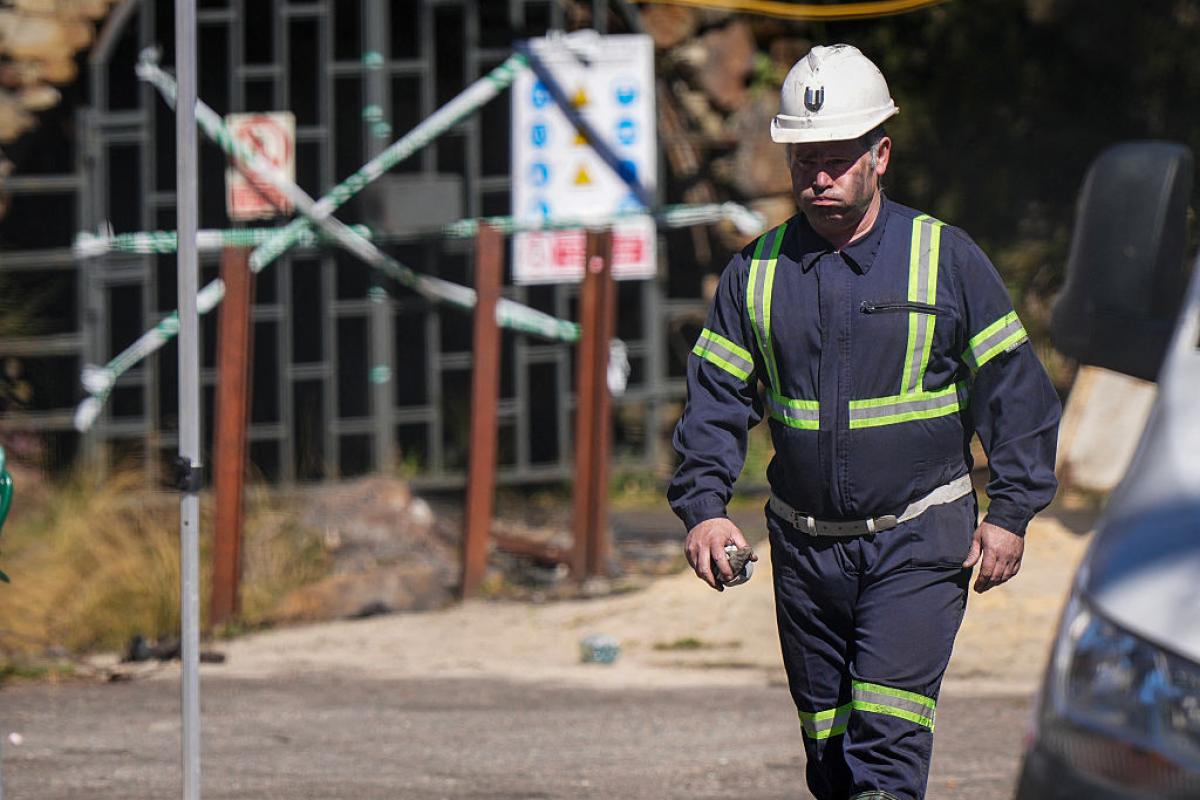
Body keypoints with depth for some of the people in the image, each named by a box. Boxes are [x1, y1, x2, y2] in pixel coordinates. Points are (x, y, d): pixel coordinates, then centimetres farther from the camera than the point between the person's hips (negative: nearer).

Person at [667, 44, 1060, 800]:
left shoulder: (946, 260, -3)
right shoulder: (756, 273, 5)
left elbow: (1015, 391, 0)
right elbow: (716, 399, 7)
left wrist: (1010, 514, -6)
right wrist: (704, 506, -8)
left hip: (918, 541, -4)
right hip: (806, 546, 4)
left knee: (888, 734, -17)